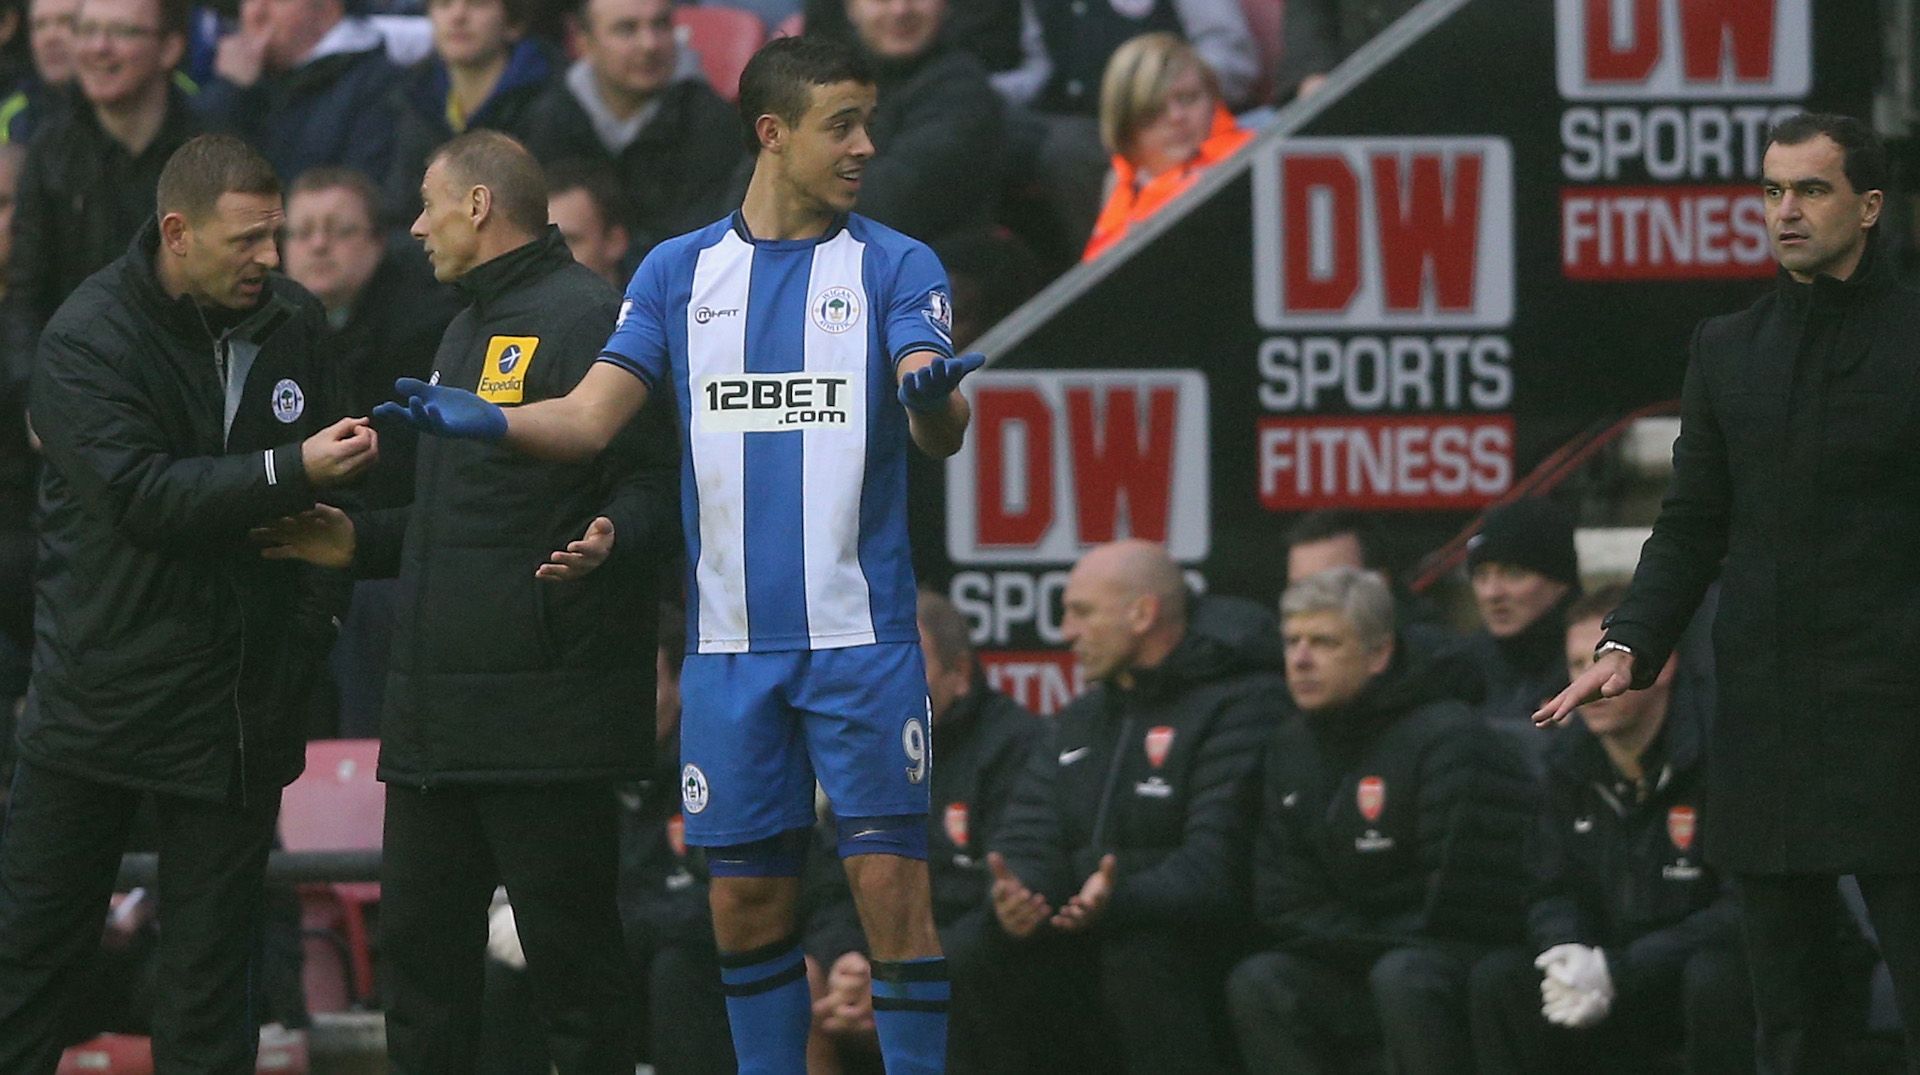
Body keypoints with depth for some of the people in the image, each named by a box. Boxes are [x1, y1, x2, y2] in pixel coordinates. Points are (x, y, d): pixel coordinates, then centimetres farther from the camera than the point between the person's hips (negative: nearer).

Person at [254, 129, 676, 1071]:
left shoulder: (584, 318, -9)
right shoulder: (469, 332, 23)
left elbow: (650, 482, -16)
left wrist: (609, 539, -35)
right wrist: (362, 542, 23)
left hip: (542, 709, -10)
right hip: (437, 707, 10)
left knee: (567, 950, -6)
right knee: (420, 941, 9)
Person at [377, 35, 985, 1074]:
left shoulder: (896, 267, 2)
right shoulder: (678, 270, 9)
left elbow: (939, 433, -11)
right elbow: (591, 415, 3)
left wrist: (934, 398, -35)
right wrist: (487, 417, -17)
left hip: (860, 635, -2)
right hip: (731, 640, 3)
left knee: (890, 887, -8)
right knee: (744, 901, 5)